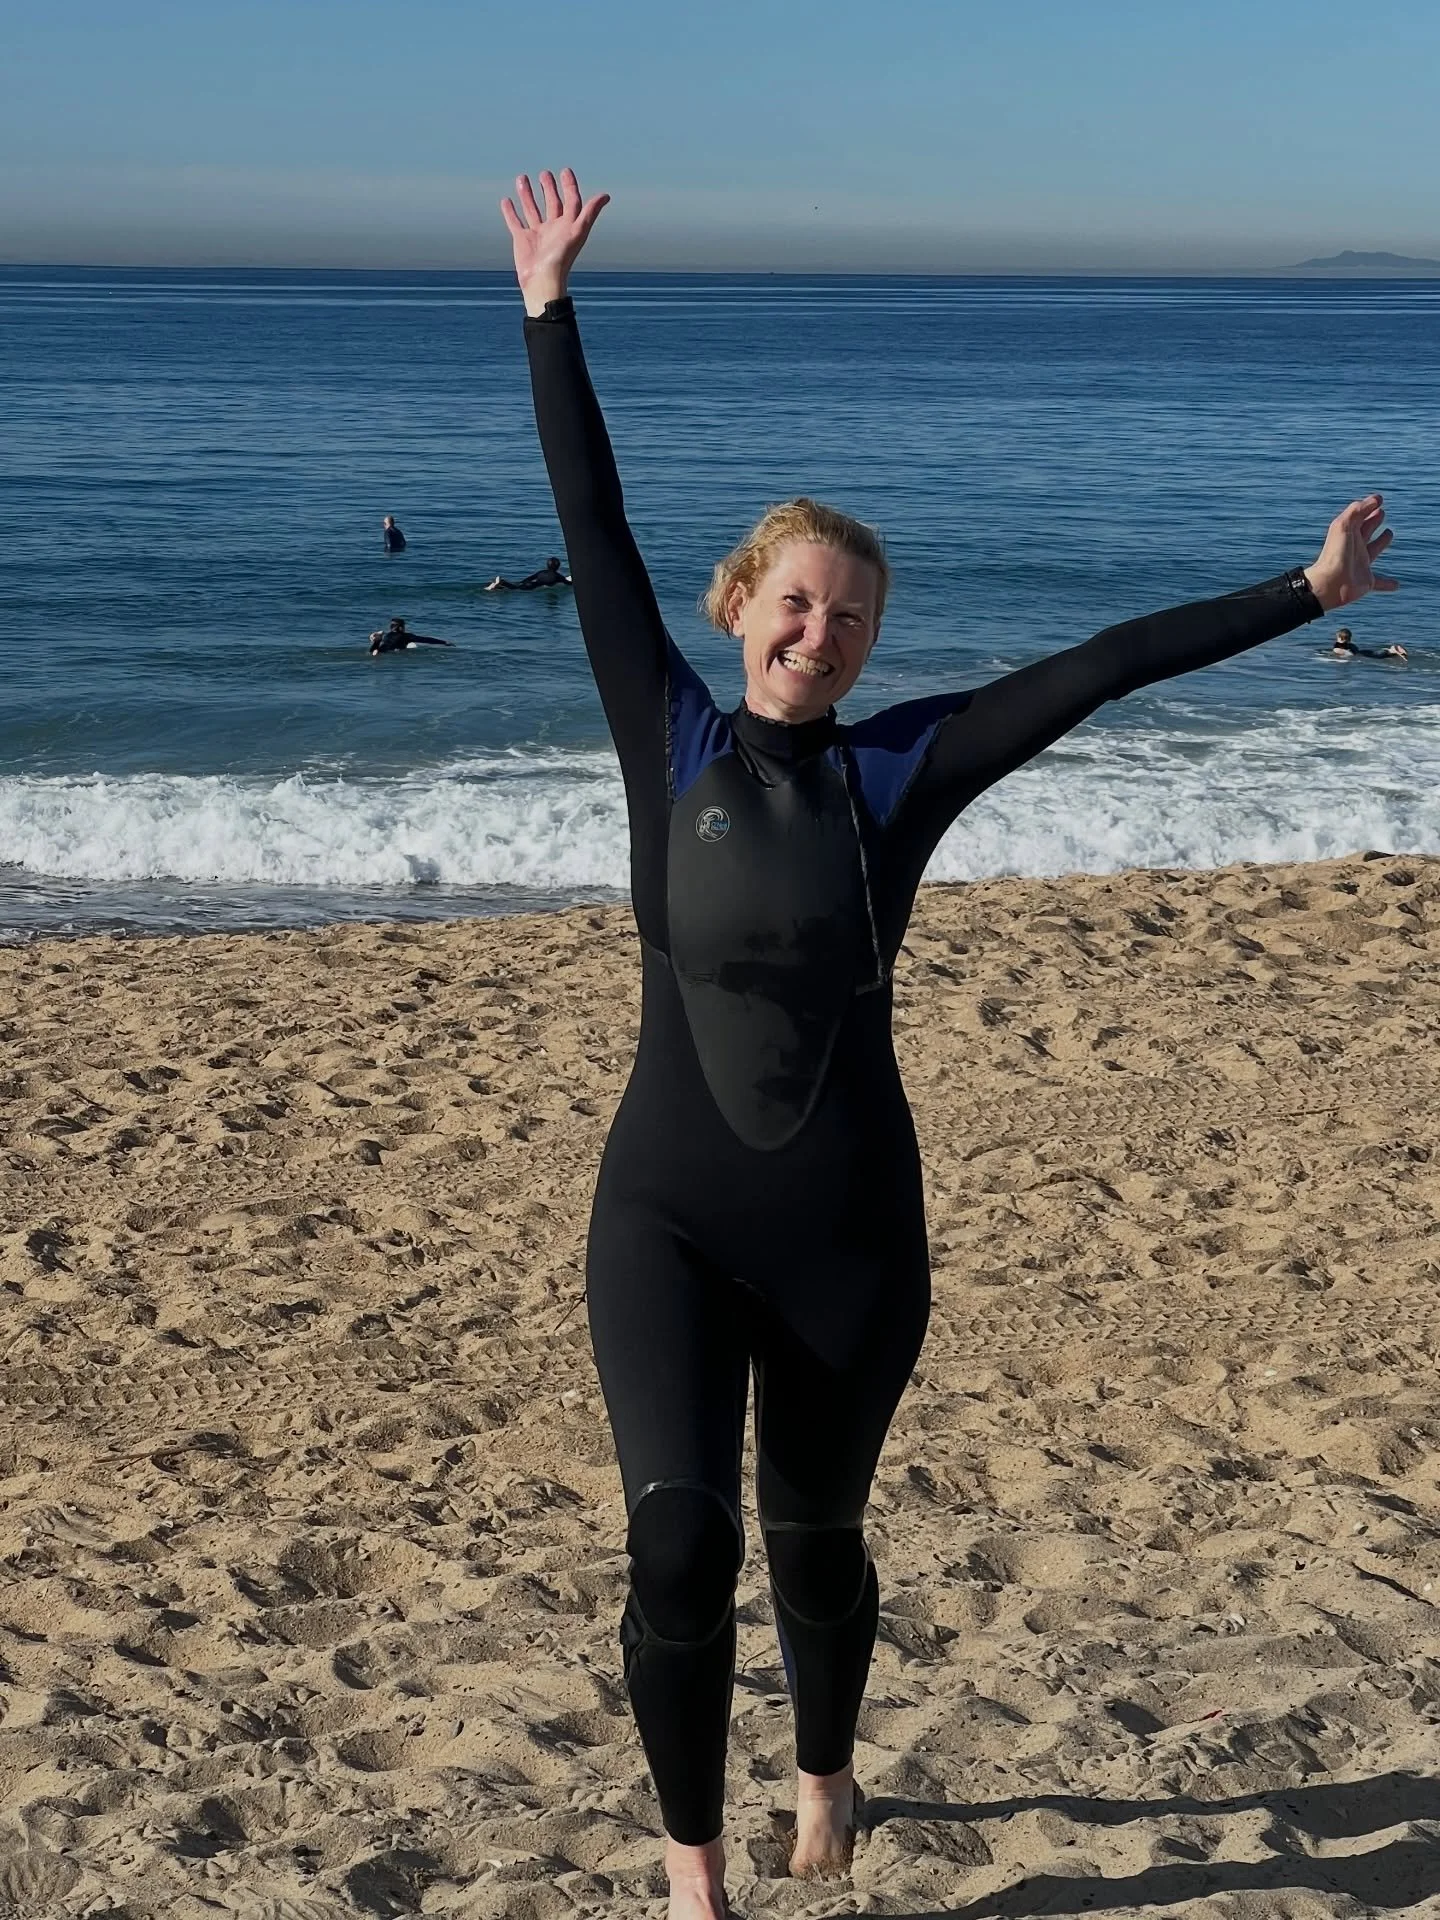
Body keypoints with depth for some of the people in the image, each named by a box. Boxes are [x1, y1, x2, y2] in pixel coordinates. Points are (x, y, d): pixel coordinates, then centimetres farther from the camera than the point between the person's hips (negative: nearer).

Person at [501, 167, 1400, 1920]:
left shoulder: (902, 769, -1)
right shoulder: (673, 740, -1)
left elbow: (1104, 666, 1)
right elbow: (596, 538, -2)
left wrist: (1307, 592, 5)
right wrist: (549, 310, -1)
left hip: (850, 1221, 1)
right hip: (669, 1212, -1)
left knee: (815, 1537, 16)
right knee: (679, 1538, -11)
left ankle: (826, 1776, 46)